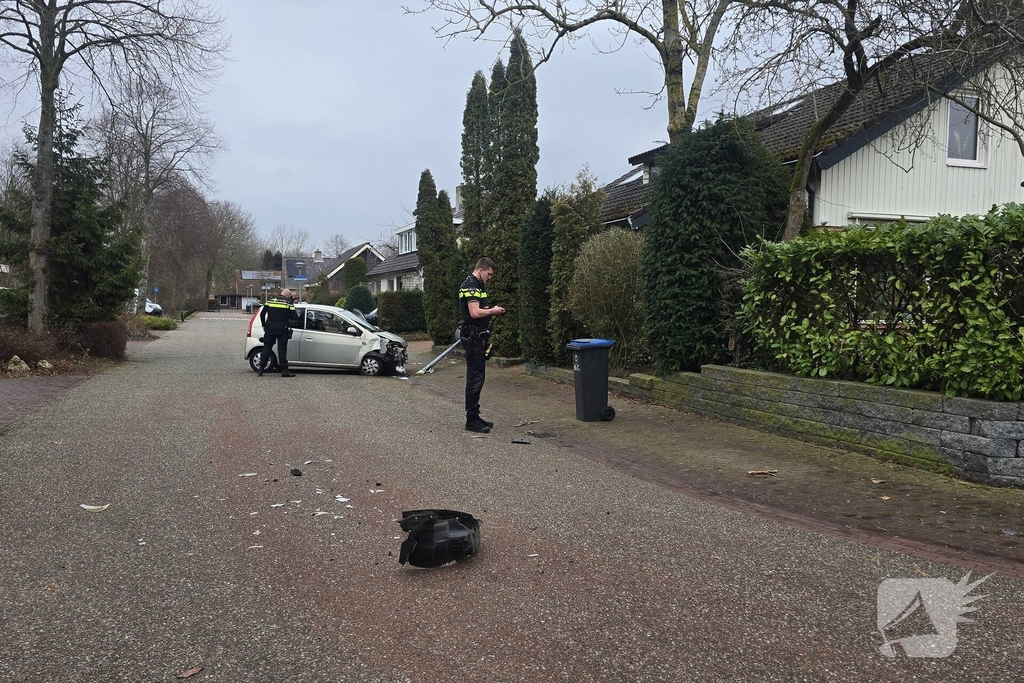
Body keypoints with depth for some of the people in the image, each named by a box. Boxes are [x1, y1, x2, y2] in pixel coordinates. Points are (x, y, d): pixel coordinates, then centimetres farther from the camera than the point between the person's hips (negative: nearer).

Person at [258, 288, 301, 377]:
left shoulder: (270, 300, 6)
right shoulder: (289, 303, -2)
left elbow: (262, 314, 7)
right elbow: (295, 318, -5)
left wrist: (264, 325, 17)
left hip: (270, 329, 3)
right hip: (282, 329, -2)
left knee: (266, 348, 10)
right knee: (282, 350, 2)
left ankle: (261, 369, 11)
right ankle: (284, 371, 2)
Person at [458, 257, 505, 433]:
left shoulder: (476, 285, 18)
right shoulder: (471, 286, -15)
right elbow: (475, 313, -25)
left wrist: (491, 310, 10)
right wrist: (493, 310, -11)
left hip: (478, 337, 11)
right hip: (474, 337, -11)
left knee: (476, 378, 14)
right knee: (475, 379, -7)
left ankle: (474, 416, 20)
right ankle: (471, 420, -2)